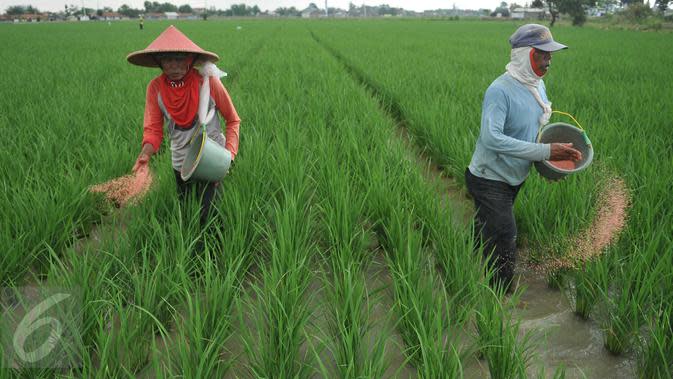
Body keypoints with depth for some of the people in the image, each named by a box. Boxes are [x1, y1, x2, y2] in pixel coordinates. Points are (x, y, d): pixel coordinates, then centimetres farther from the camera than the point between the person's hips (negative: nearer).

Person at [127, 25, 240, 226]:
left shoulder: (208, 82, -19)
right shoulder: (155, 87, -12)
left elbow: (233, 120, -8)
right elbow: (153, 128, -10)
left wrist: (230, 152, -19)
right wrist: (146, 151, -31)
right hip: (181, 163, 4)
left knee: (207, 217, -1)